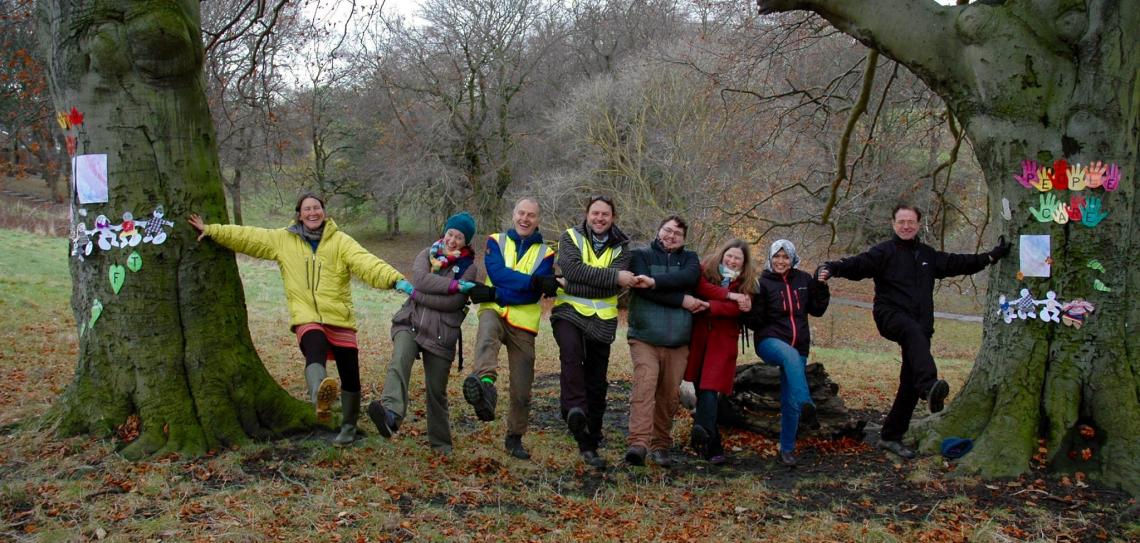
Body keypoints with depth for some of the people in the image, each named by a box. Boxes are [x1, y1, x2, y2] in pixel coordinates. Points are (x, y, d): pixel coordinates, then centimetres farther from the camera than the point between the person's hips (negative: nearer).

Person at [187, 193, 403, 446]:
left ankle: (348, 427, 28)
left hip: (340, 319, 1)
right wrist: (211, 231, 17)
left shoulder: (340, 241, 0)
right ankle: (320, 399, -64)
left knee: (350, 377, 5)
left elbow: (366, 262, -15)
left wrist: (395, 279, -32)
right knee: (315, 352, -34)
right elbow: (245, 236, 16)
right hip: (307, 318, -1)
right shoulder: (282, 239, 8)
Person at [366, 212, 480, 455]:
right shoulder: (428, 254, 10)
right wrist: (454, 285, -18)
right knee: (400, 361, -30)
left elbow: (453, 302, -12)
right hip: (410, 324, 1)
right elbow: (421, 279, -11)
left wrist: (413, 292, -10)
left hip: (441, 334, -1)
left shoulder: (469, 267, 1)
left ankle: (441, 444, 22)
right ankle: (391, 413, -51)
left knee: (437, 390, 5)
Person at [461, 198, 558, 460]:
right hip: (494, 312, -1)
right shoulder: (496, 241, 8)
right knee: (487, 329, -39)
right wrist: (533, 281, -23)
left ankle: (514, 438, 24)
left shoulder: (545, 253, 7)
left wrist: (494, 294, -16)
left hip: (523, 324, 2)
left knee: (521, 391, 4)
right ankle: (485, 383, -62)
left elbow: (533, 295, -7)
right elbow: (498, 273, -12)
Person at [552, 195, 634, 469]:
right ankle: (574, 408, -47)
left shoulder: (620, 248, 8)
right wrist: (614, 277, -20)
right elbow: (572, 269, -17)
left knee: (597, 384, 7)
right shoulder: (571, 237, 3)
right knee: (571, 351, -35)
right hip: (569, 312, -2)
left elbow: (615, 287, -9)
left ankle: (589, 445, 20)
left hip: (602, 320, 3)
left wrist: (575, 285, -15)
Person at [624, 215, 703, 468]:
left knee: (669, 395, 5)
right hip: (645, 338, -3)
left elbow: (689, 278, -9)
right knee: (645, 385, -19)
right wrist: (682, 300, -12)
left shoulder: (689, 258, 15)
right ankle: (639, 444, -27)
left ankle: (660, 446, 16)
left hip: (677, 342, 3)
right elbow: (642, 287, -11)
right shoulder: (641, 256, 7)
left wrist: (655, 281, -22)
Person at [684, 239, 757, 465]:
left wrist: (708, 306, -18)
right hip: (698, 337, 1)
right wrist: (729, 295, -13)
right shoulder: (705, 269, 8)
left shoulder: (746, 284, 9)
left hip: (722, 342, -1)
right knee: (701, 389, 2)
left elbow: (737, 309, -8)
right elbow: (699, 286, -13)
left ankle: (703, 432, -35)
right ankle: (711, 445, 9)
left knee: (710, 389, -15)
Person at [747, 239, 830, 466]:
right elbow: (755, 322, -7)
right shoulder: (763, 282, -4)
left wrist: (821, 286, 0)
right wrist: (754, 300, -25)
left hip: (799, 347, 4)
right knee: (791, 356, -40)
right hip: (770, 341, -4)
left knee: (790, 401, 3)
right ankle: (806, 406, -49)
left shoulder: (804, 280, 7)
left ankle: (787, 449, 16)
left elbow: (817, 310, 13)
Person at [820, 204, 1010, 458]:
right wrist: (834, 268, -37)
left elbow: (958, 263, 27)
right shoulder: (883, 252, -1)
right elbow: (859, 264, -18)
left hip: (919, 327, 6)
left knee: (910, 383, 4)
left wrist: (993, 256, 26)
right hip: (890, 316, -6)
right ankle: (930, 388, -61)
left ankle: (891, 436, 14)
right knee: (914, 332, -40)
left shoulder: (928, 255, 18)